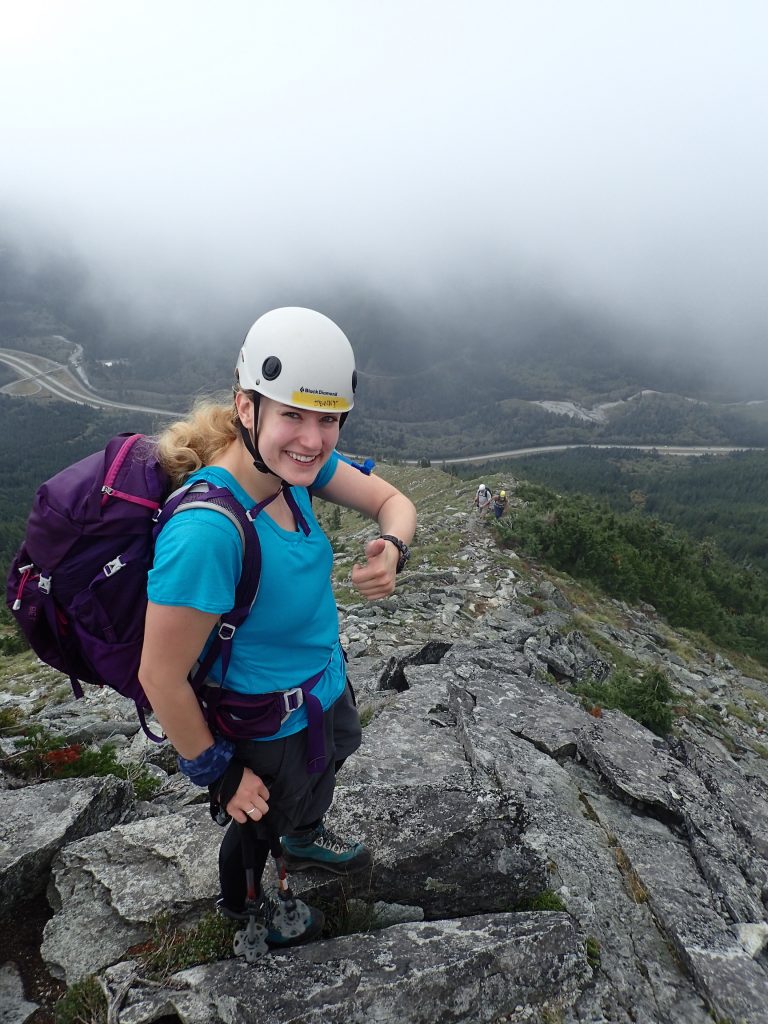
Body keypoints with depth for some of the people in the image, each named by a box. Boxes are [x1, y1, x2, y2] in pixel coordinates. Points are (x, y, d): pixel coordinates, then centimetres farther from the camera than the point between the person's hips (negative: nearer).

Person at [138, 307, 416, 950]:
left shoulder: (295, 463, -18)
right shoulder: (206, 530, -40)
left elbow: (391, 500, -5)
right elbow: (161, 678, -31)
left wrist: (393, 552, -28)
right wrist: (218, 770, -15)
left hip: (325, 688, 6)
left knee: (316, 788, 36)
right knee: (259, 820, 27)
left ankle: (304, 842, 70)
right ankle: (244, 902, 62)